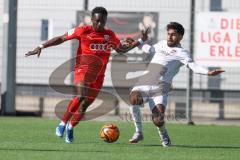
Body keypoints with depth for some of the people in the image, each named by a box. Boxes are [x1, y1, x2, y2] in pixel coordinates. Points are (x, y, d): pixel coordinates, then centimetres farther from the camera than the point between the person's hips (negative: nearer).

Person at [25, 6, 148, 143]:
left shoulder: (110, 35, 9)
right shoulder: (83, 31, -3)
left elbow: (121, 49, 25)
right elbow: (61, 39, 2)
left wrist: (139, 42, 14)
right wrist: (41, 47, -3)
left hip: (98, 75, 4)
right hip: (83, 69, -4)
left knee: (86, 104, 4)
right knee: (81, 96, -27)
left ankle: (71, 127, 27)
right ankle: (63, 123, -12)